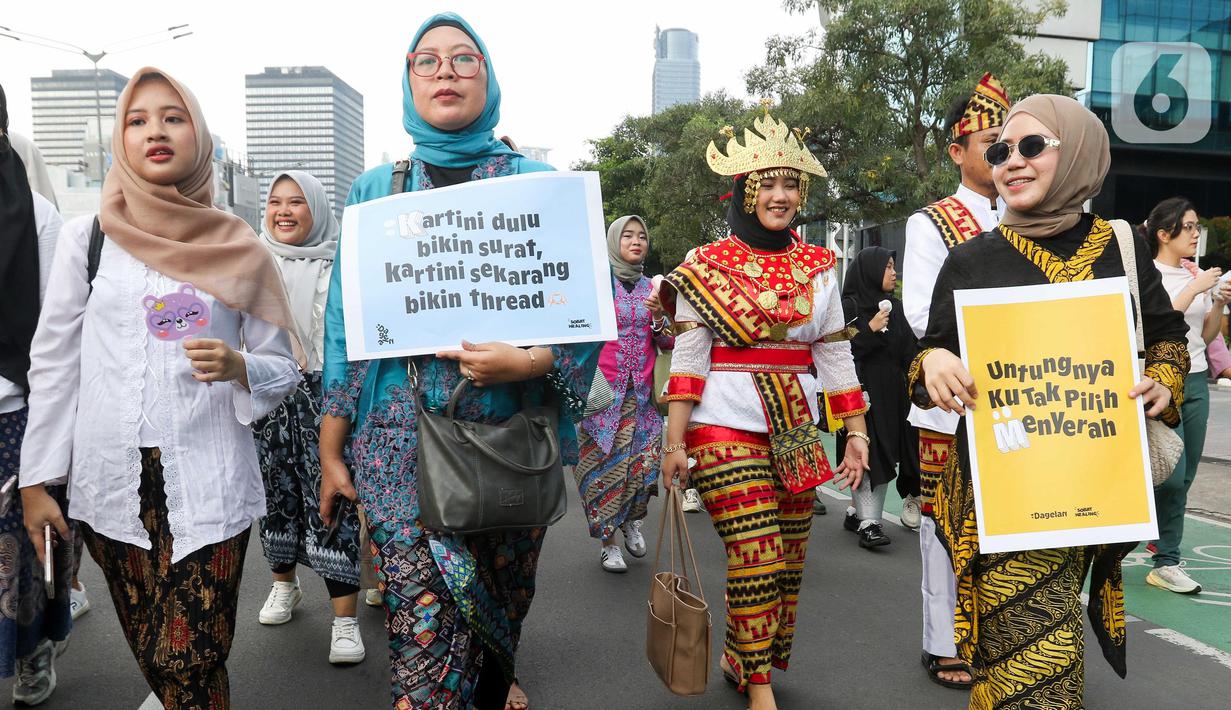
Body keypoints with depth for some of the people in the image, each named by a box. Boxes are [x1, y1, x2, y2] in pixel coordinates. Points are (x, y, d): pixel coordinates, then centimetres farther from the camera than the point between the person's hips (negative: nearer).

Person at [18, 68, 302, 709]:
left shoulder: (239, 248, 1)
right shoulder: (86, 237, 4)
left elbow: (282, 367, 6)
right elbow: (54, 363, 5)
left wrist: (237, 365, -15)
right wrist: (37, 479, 3)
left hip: (209, 486, -1)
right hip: (111, 485, 2)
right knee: (152, 657, 10)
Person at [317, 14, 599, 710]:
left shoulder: (539, 184, 4)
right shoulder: (377, 189, 8)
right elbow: (347, 329, 8)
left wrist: (530, 363, -21)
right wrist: (331, 453, 6)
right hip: (404, 442, 0)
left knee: (505, 600, 16)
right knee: (425, 623, -8)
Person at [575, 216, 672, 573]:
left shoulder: (651, 287, 11)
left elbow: (668, 343, 12)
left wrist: (658, 321, -7)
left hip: (641, 392, 4)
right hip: (602, 389, -3)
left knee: (645, 460, -2)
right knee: (604, 464, -1)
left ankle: (632, 521, 26)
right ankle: (607, 540, 14)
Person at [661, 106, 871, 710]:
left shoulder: (818, 266, 10)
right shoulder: (707, 265, -1)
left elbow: (835, 354, 11)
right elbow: (688, 356, -5)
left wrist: (857, 433, 8)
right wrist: (674, 442, -10)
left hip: (796, 429, 5)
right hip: (727, 426, -4)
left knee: (790, 562, 8)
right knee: (758, 559, -7)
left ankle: (741, 658, 30)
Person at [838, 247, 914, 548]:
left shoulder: (895, 307, 13)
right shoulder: (847, 307, -5)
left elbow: (909, 352, 15)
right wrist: (870, 331, -16)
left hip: (891, 395, 6)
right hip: (860, 392, -6)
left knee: (885, 458, 7)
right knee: (866, 457, -7)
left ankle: (855, 512, 20)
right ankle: (868, 523, -4)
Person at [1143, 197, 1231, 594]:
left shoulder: (1197, 274, 11)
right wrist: (1194, 289, -18)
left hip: (1196, 382, 7)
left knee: (1184, 477, 7)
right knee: (1172, 476, -9)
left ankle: (1165, 560, 16)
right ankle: (1166, 562, 7)